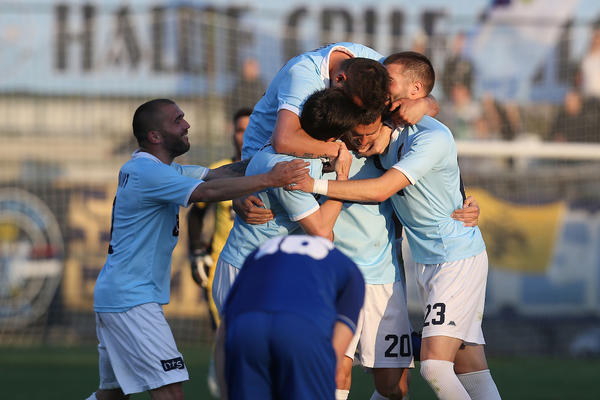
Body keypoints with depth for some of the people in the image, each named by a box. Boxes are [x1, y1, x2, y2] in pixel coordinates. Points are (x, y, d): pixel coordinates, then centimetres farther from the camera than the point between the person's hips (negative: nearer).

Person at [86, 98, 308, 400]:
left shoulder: (161, 169, 16)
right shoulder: (147, 172, -17)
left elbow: (215, 174, 10)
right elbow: (209, 191, -28)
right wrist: (269, 179, -31)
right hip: (131, 300, -11)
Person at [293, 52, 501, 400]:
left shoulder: (434, 138, -21)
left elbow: (381, 189, -25)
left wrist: (313, 185, -26)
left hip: (458, 259, -9)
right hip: (428, 261, 9)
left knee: (435, 364, -19)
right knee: (470, 368, 6)